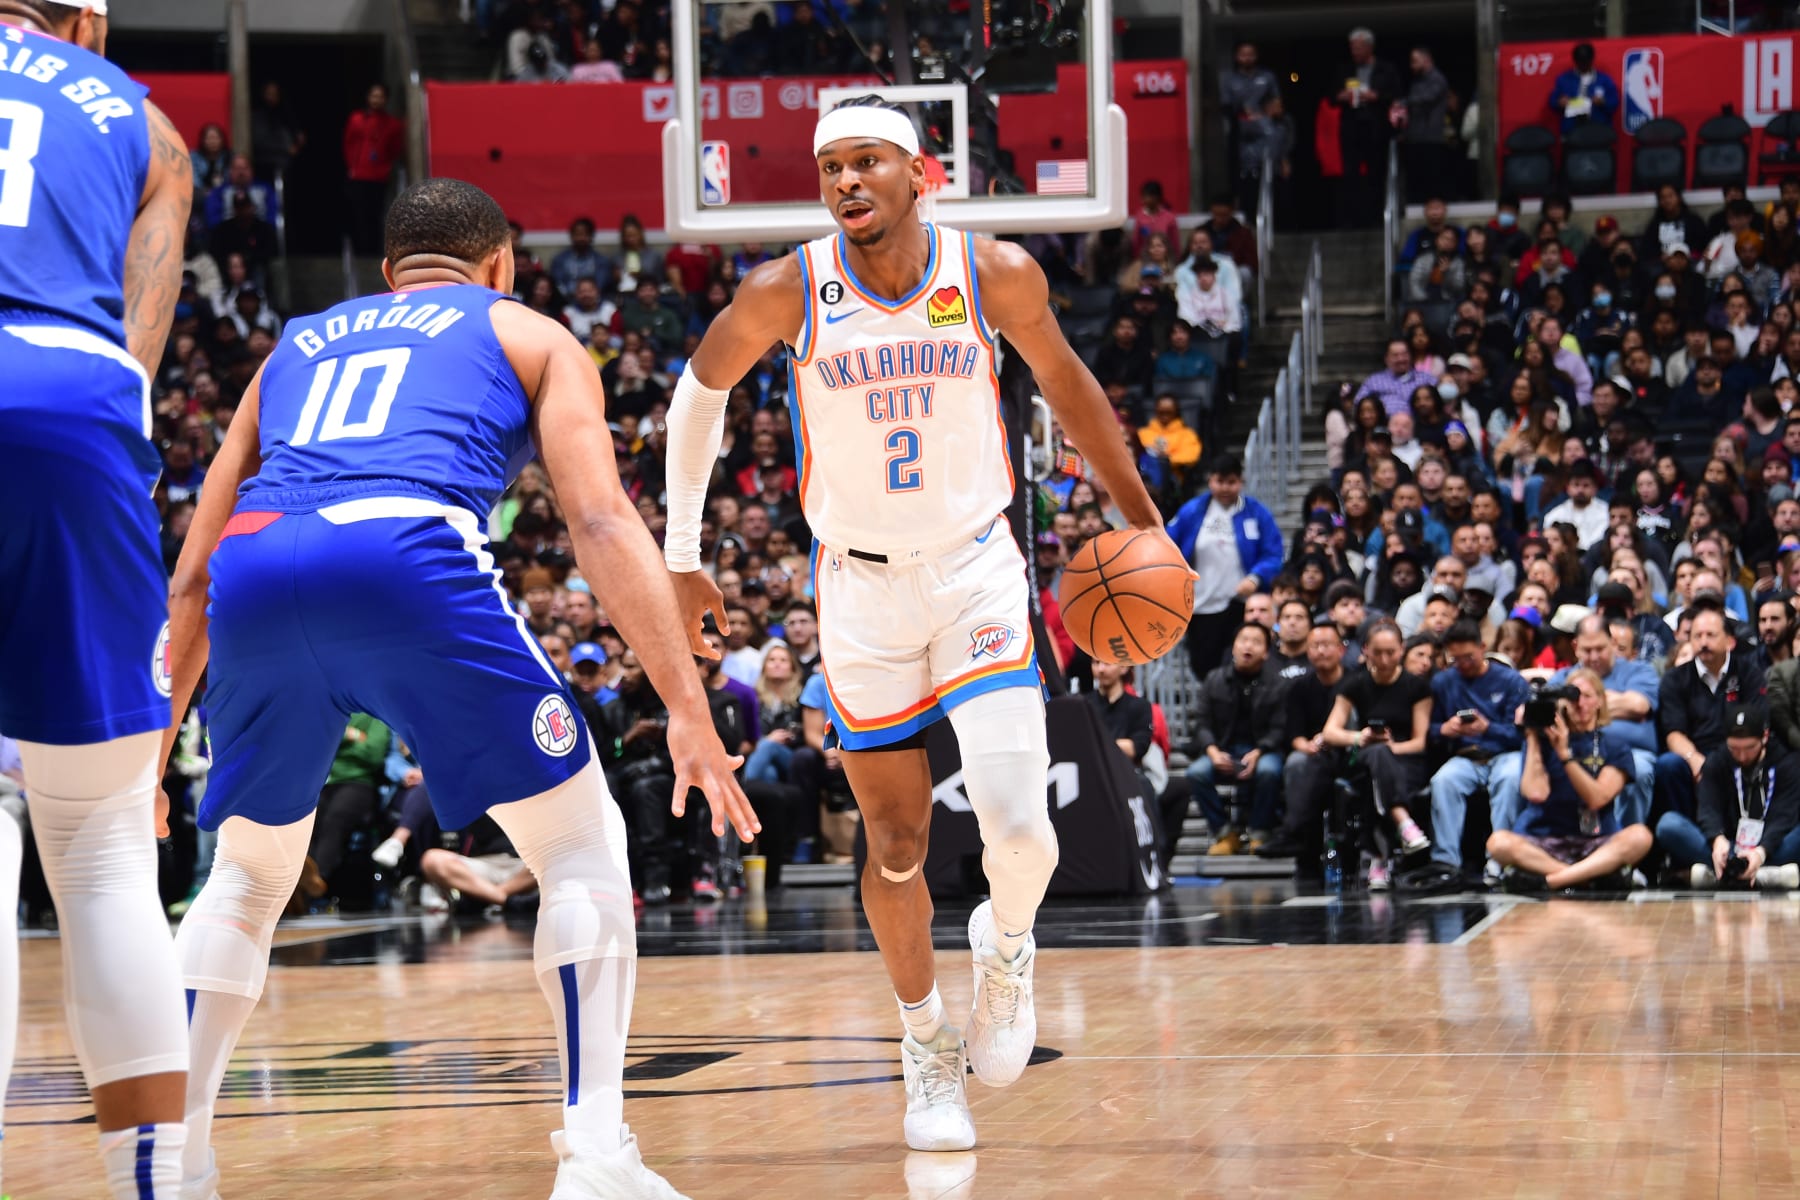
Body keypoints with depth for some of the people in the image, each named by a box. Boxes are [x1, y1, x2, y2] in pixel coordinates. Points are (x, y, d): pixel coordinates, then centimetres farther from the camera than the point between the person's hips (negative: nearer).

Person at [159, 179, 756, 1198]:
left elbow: (194, 575, 35)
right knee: (582, 844, 12)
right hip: (406, 554, -4)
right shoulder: (530, 336, 26)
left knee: (249, 877, 26)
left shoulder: (299, 344, 37)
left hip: (257, 575, 4)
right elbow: (603, 520, 9)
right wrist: (690, 709, 4)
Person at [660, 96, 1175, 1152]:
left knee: (1017, 827, -17)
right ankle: (926, 1044, 29)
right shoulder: (787, 293, -14)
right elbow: (702, 390, 5)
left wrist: (1142, 518, 11)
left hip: (978, 571, 0)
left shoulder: (997, 274, -13)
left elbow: (1064, 380, 6)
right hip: (861, 587, 1)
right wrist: (683, 555, 8)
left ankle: (1007, 945, 17)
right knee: (897, 846, 6)